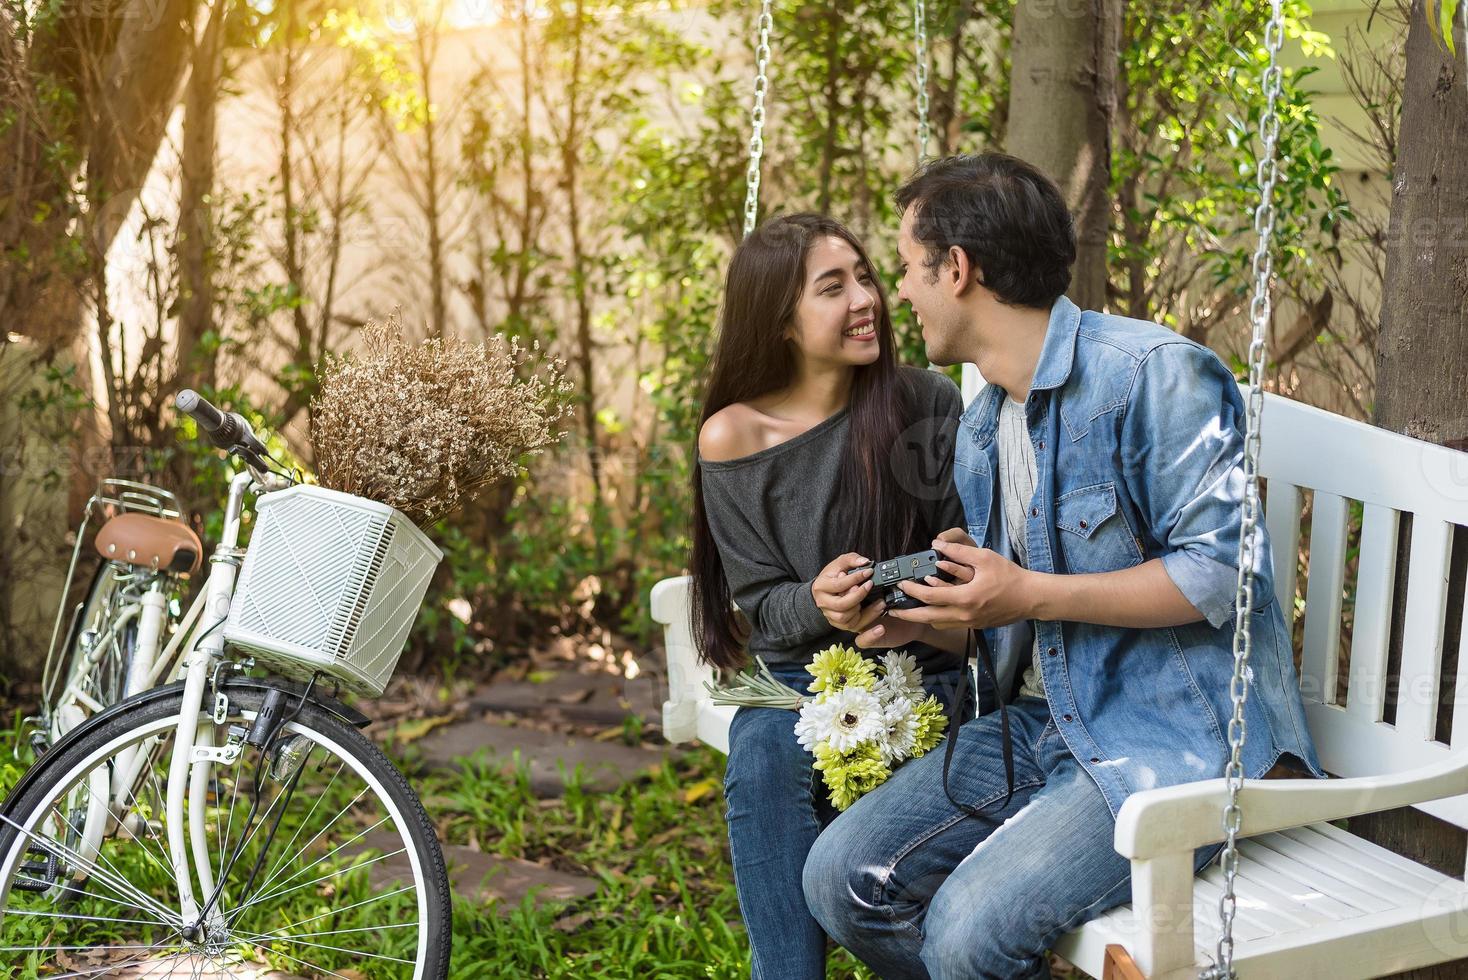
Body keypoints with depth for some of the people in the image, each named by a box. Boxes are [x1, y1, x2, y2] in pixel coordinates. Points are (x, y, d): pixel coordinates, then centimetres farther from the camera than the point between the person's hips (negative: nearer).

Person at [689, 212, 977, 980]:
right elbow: (759, 601, 0)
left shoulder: (927, 404, -2)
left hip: (921, 671, 0)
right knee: (766, 761, -32)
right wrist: (816, 602, -23)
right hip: (794, 675, 0)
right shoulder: (732, 440, -4)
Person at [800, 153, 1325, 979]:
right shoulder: (979, 430, 15)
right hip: (1046, 720, 8)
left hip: (1176, 737, -8)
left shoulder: (1152, 373, -14)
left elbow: (1219, 571, -19)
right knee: (844, 875, -5)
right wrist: (922, 618, 1)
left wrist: (1030, 596, -21)